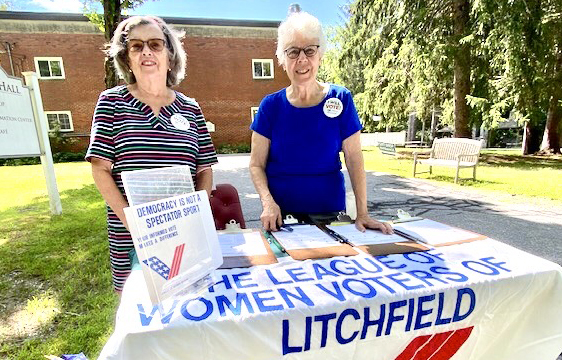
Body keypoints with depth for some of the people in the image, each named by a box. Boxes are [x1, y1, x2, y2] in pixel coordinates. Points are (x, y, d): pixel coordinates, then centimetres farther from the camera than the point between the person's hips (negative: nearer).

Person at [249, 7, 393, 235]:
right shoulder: (271, 105, -5)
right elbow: (256, 165, -3)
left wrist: (362, 213, -10)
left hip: (328, 211, 1)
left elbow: (354, 161, -4)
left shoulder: (341, 100, -5)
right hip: (280, 212, 0)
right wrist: (268, 202, -20)